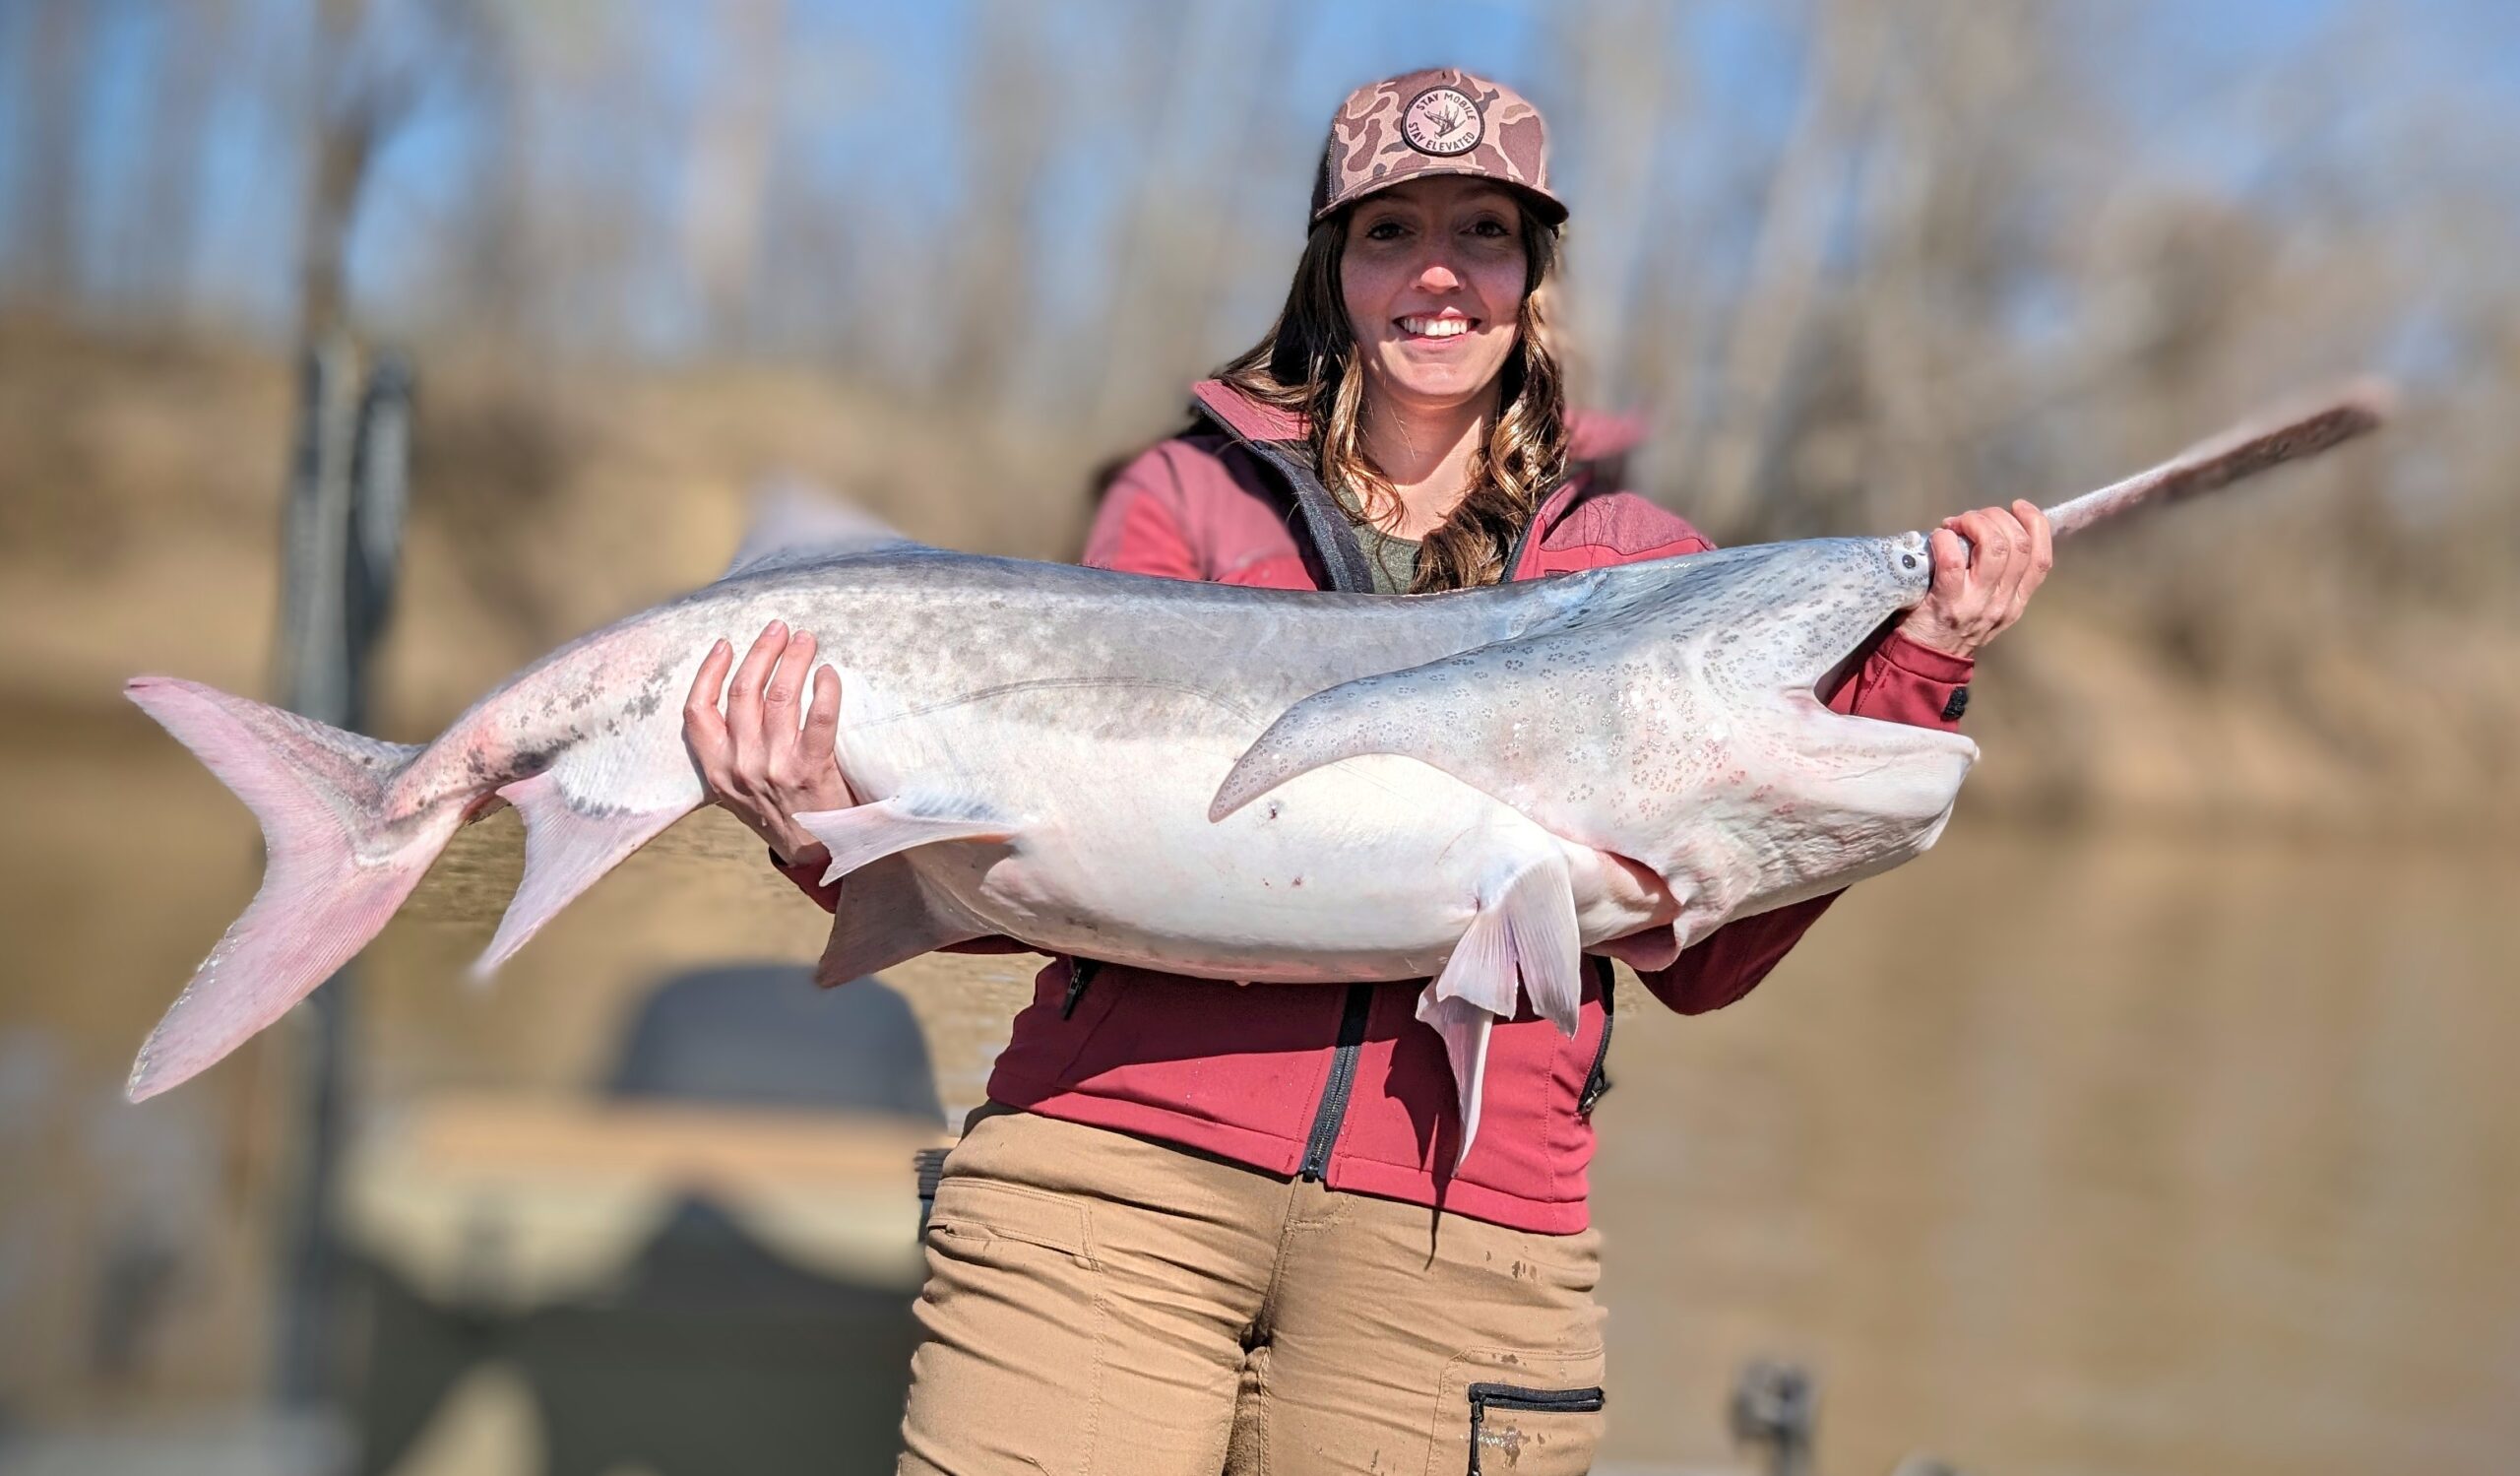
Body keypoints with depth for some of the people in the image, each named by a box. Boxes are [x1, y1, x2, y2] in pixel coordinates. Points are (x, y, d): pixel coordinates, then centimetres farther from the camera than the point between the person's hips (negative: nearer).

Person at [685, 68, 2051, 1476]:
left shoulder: (1631, 561, 12)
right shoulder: (1189, 499, 10)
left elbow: (1702, 958, 5)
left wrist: (1907, 676, -1)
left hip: (1457, 1240, 1)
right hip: (1114, 1164, 0)